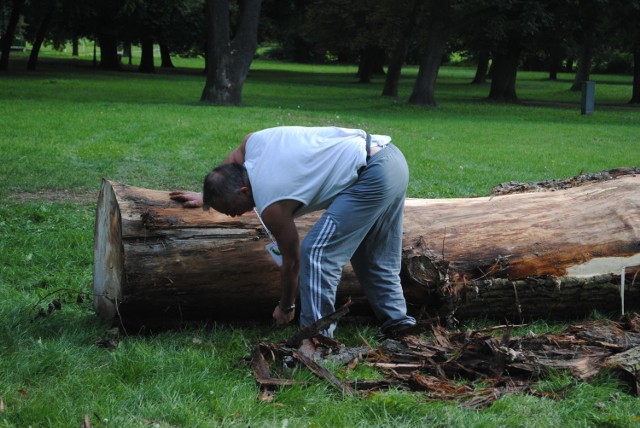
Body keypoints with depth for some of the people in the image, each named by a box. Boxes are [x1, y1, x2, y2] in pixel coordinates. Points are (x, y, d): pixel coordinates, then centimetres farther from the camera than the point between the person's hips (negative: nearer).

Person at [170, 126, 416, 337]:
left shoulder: (272, 206, -13)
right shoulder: (253, 142, 6)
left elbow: (291, 262, 0)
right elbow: (226, 170, 31)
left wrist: (285, 308, 15)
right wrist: (206, 197, 42)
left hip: (374, 175, -10)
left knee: (317, 252, -11)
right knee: (373, 258, 21)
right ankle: (397, 321, 27)